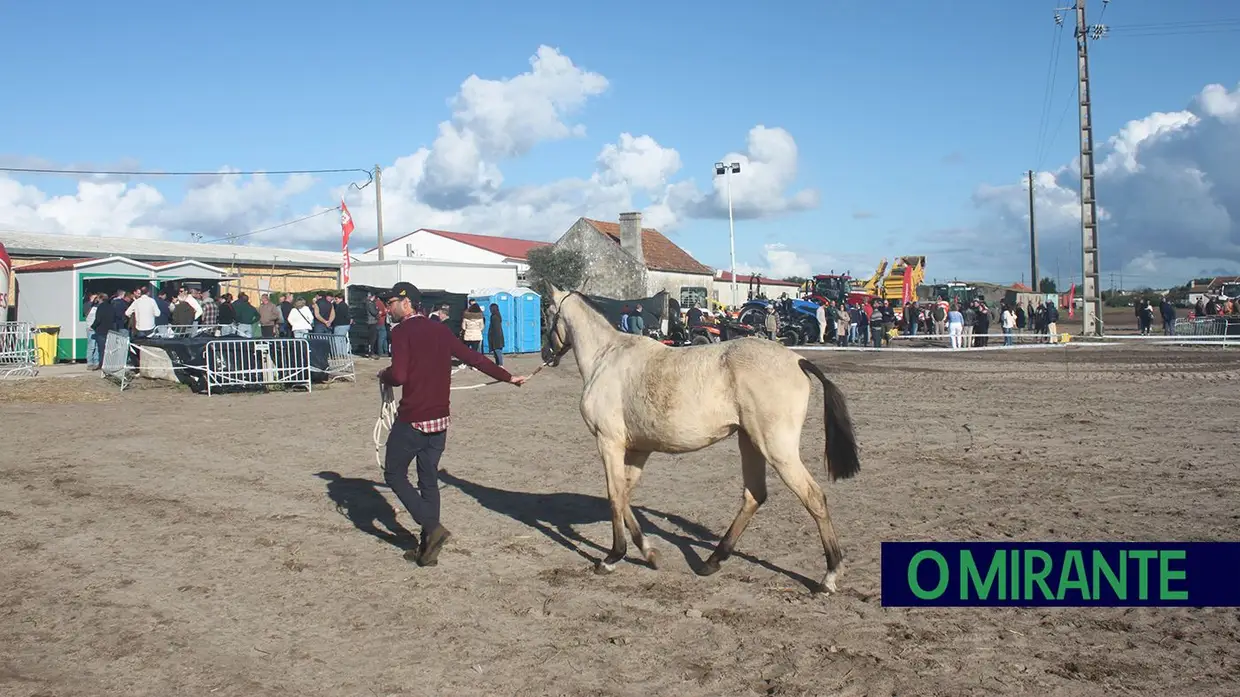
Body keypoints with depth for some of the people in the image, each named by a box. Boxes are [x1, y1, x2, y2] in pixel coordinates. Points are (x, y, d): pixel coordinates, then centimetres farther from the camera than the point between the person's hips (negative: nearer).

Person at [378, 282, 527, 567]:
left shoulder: (402, 332, -12)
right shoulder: (440, 330, 8)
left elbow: (399, 376, -22)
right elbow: (473, 358, 14)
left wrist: (384, 375, 1)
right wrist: (507, 377, 24)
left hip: (411, 420, -7)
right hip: (439, 419, 7)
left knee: (394, 474, 9)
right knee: (429, 480, 14)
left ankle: (432, 527, -6)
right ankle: (428, 549, 17)